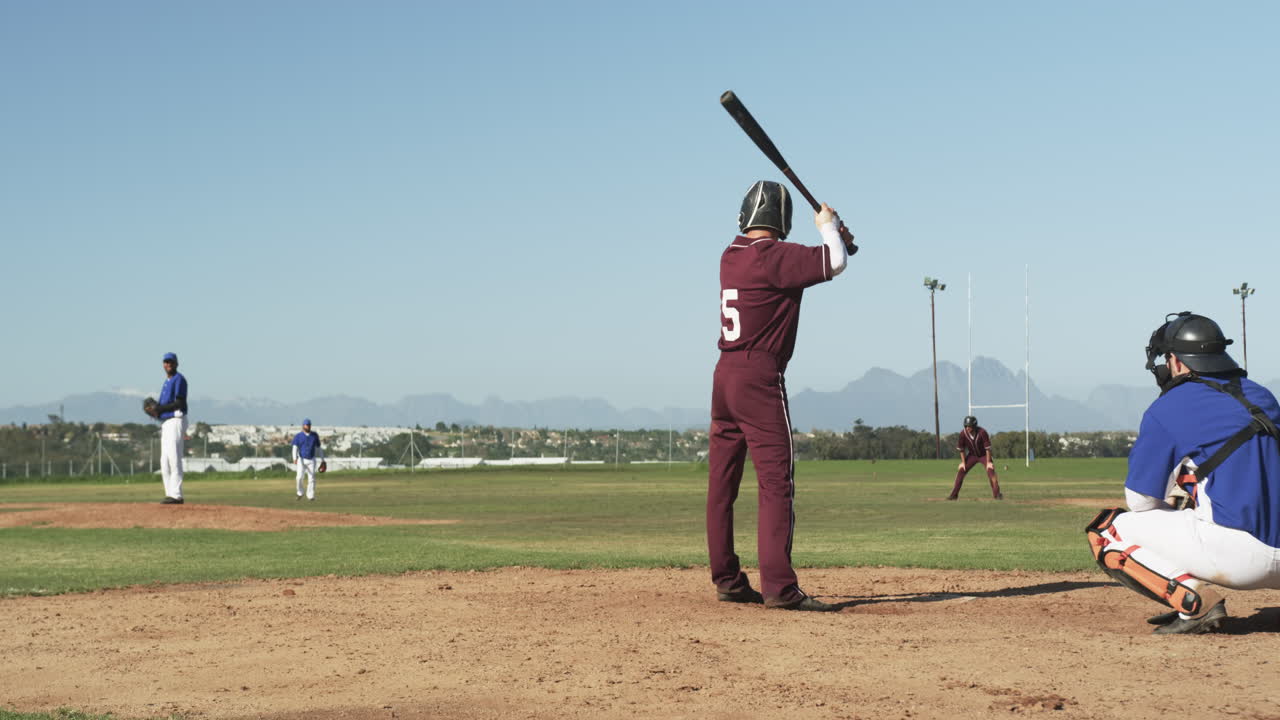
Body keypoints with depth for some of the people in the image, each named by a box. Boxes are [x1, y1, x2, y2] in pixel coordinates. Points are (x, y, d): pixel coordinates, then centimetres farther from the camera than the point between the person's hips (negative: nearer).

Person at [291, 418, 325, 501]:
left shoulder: (314, 435, 7)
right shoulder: (298, 436, 0)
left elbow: (318, 448, 13)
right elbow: (295, 448, -10)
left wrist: (322, 460, 11)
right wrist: (295, 458, -27)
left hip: (312, 460, 2)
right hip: (301, 460, -2)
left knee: (311, 478, -7)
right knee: (299, 477, -14)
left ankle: (311, 496, 1)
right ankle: (300, 493, 9)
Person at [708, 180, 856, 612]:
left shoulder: (731, 256, 12)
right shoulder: (774, 256, -12)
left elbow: (802, 264, 23)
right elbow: (833, 263, -15)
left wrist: (835, 241, 12)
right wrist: (828, 227, 4)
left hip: (724, 375, 8)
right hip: (759, 378, -8)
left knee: (722, 482, 9)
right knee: (777, 483, -9)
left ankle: (727, 580, 14)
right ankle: (779, 587, -15)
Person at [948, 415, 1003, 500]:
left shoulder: (982, 432, -31)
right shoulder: (963, 433, -22)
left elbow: (988, 447, -23)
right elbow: (961, 448, -8)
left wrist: (988, 462, -21)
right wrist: (963, 462, -7)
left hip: (984, 455, -3)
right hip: (972, 455, 3)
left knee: (990, 469, -21)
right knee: (960, 470, -6)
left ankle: (997, 494, -13)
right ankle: (954, 494, 1)